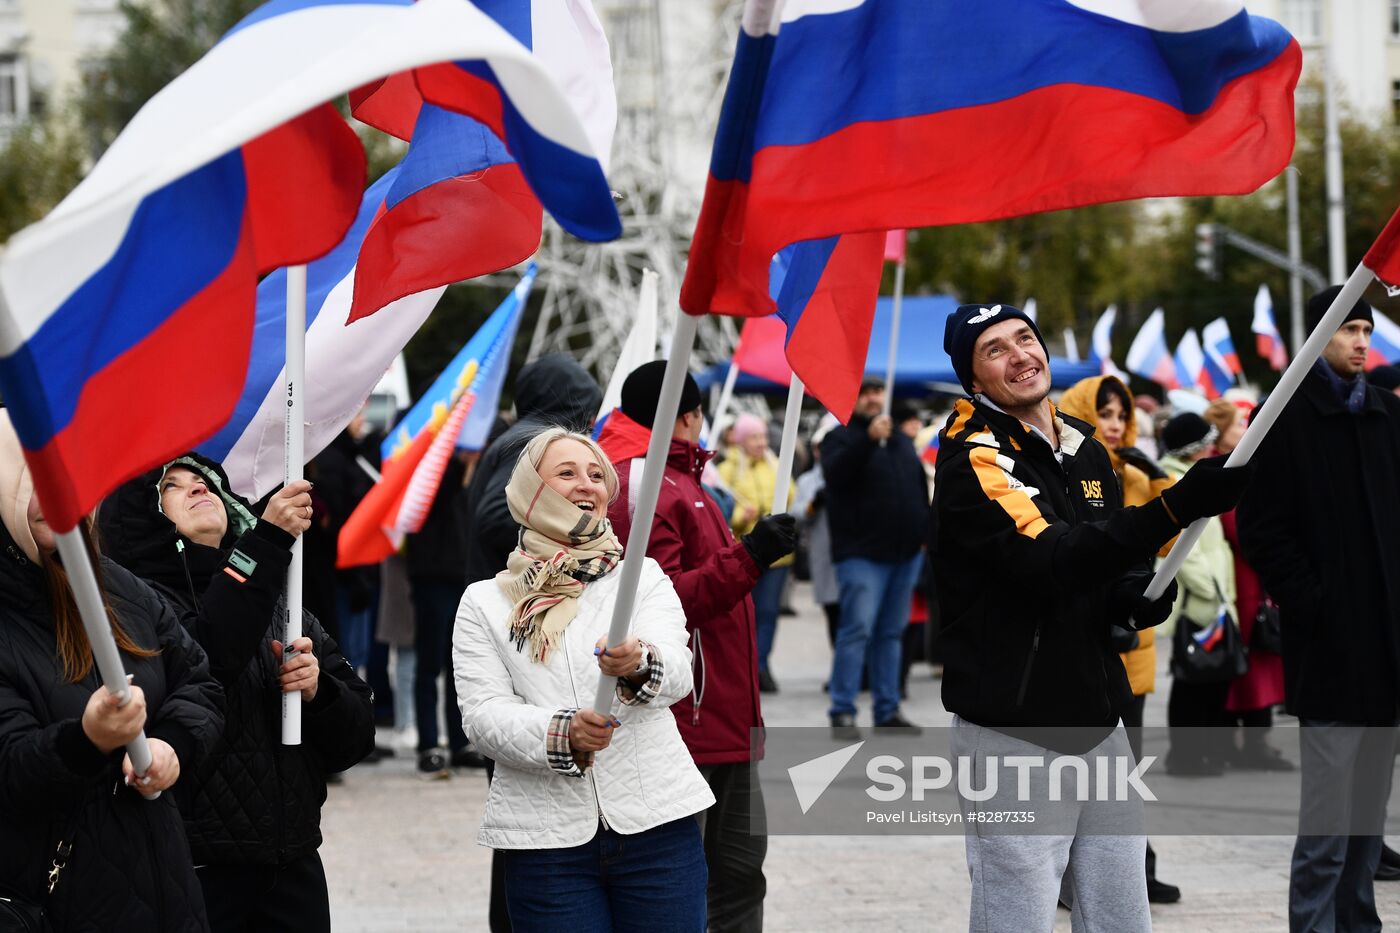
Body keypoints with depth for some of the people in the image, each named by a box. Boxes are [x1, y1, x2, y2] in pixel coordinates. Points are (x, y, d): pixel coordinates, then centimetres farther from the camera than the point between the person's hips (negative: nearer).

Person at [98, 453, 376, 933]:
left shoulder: (283, 606, 13)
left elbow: (355, 737, 10)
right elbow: (203, 660, -25)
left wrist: (319, 691, -11)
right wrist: (269, 540, -26)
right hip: (193, 870, -5)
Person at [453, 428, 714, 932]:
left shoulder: (643, 578, 10)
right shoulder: (483, 603, 10)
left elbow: (677, 672, -8)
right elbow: (482, 715, -2)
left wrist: (638, 664, -32)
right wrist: (562, 734, -21)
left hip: (657, 824, 1)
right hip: (546, 841, 0)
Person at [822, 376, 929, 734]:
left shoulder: (901, 440, 19)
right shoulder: (842, 437, -1)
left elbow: (920, 486, 26)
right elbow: (836, 472, -23)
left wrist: (926, 530, 20)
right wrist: (869, 439, -32)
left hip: (905, 552, 7)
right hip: (862, 553, -7)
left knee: (891, 632, 10)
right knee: (858, 628, -13)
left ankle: (888, 710, 15)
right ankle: (843, 712, -10)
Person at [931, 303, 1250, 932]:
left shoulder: (1087, 450, 12)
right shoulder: (973, 459, -13)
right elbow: (1051, 562, -27)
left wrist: (1133, 597, -1)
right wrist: (1180, 506, -35)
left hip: (1099, 722, 7)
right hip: (1015, 734, -7)